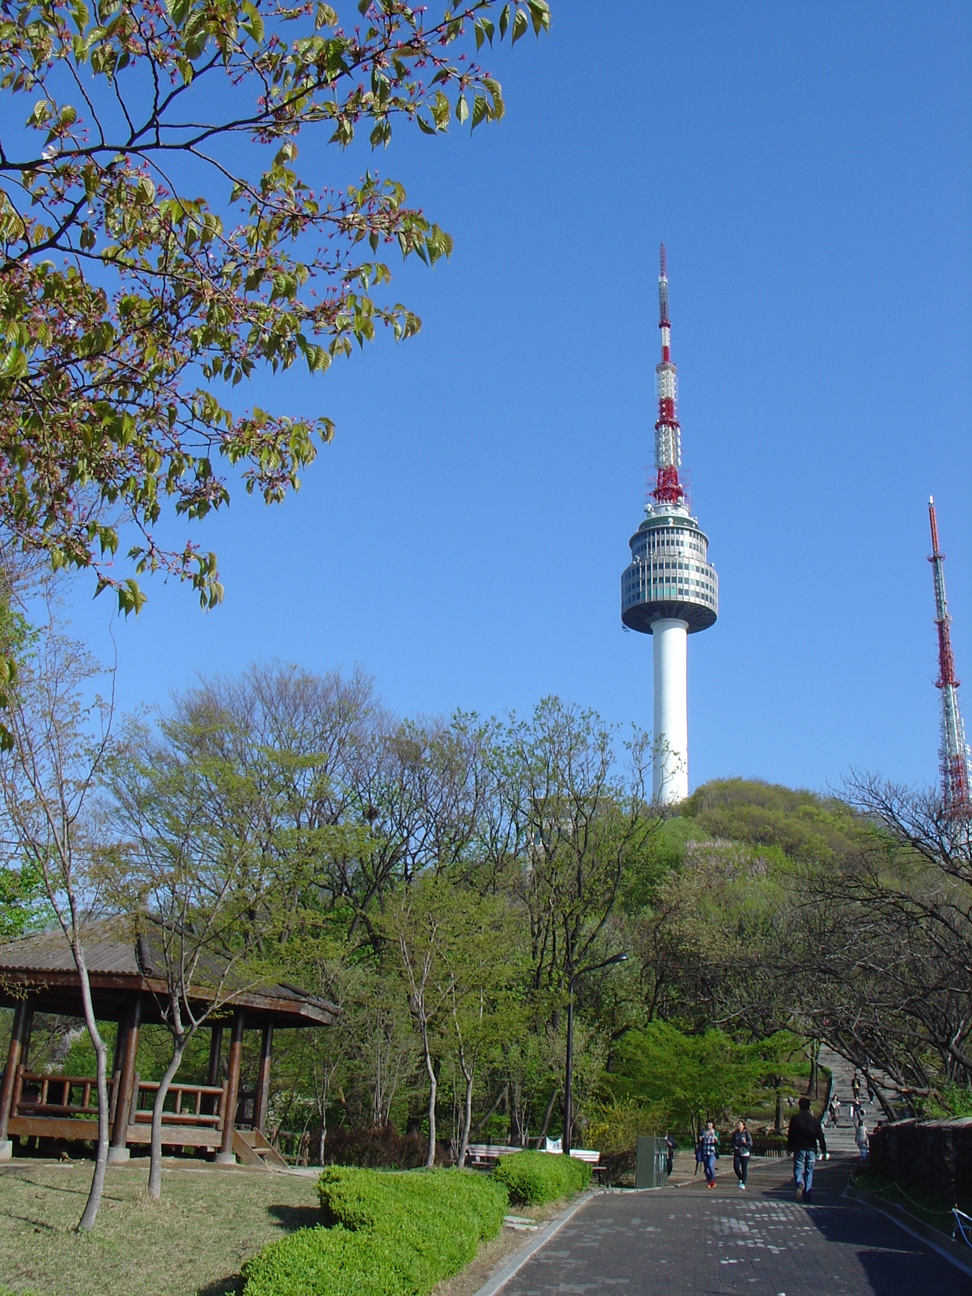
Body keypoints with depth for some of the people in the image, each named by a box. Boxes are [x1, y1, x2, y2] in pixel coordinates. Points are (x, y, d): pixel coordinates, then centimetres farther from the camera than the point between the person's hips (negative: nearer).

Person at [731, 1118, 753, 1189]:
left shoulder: (746, 1133, -4)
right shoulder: (735, 1133, 8)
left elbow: (750, 1143, -6)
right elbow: (733, 1142, 16)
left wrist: (745, 1142, -25)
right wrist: (734, 1146, -5)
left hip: (744, 1153, -3)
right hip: (737, 1153, 3)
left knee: (744, 1168, 0)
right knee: (736, 1167, -7)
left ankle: (743, 1183, 11)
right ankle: (740, 1179, 20)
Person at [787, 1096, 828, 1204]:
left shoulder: (795, 1119, 1)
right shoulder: (814, 1120, 5)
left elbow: (790, 1135, 2)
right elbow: (820, 1137, 6)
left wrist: (789, 1148, 12)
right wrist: (824, 1151, 11)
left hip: (799, 1148, -2)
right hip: (811, 1149, 2)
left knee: (798, 1169, -1)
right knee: (809, 1172, 10)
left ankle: (800, 1183, -32)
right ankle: (807, 1195, 7)